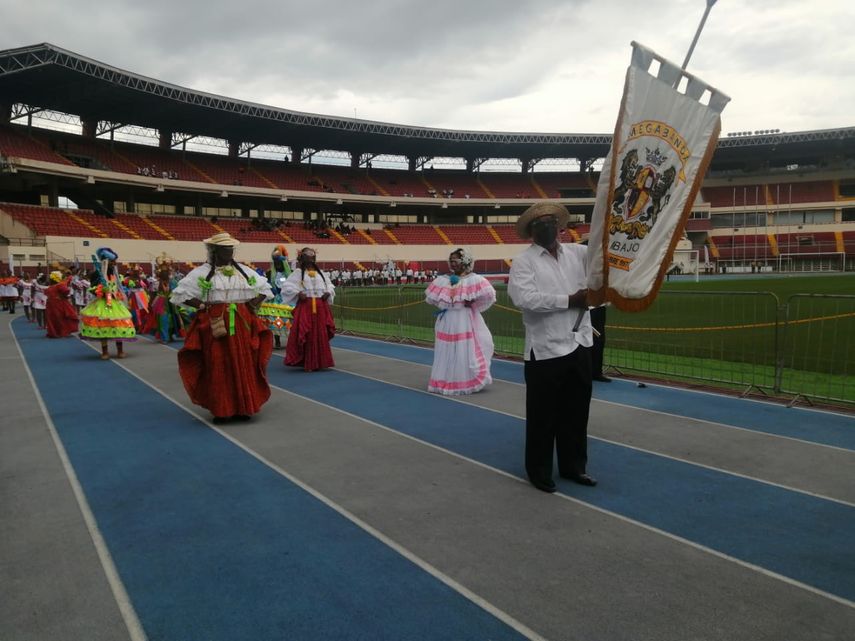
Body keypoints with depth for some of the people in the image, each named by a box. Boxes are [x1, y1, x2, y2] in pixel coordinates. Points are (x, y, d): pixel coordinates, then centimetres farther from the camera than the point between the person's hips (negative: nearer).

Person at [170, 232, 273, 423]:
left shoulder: (244, 271, 11)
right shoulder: (202, 272, -1)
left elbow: (265, 288, 19)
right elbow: (179, 294, -4)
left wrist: (255, 305, 4)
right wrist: (202, 306, -10)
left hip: (242, 324, 4)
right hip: (215, 325, -3)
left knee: (243, 366, 5)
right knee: (218, 368, -1)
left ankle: (242, 407, 16)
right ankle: (221, 410, 8)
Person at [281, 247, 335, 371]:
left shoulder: (320, 273, 16)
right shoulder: (298, 272, 0)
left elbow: (330, 285, 23)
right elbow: (286, 286, -5)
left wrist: (328, 293, 2)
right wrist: (297, 293, -16)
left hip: (321, 307, 5)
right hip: (305, 307, -5)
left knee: (321, 335, 7)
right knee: (306, 335, -6)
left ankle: (319, 362, 19)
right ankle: (307, 363, 2)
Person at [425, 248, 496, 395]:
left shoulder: (473, 280, -8)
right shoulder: (443, 280, 7)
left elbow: (488, 294, -18)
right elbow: (430, 297, 12)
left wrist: (473, 304, -13)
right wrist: (444, 305, 1)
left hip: (465, 322, -5)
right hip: (447, 322, 5)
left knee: (466, 351, -1)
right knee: (447, 352, 10)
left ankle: (467, 382, 10)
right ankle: (446, 382, 22)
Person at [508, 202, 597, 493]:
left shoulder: (578, 252, 11)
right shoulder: (523, 262, -6)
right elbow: (526, 298, -20)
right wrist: (570, 300, -16)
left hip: (579, 345, 5)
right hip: (545, 350, -5)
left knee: (576, 412, 16)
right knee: (543, 415, 6)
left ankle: (573, 465, 33)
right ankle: (539, 471, 22)